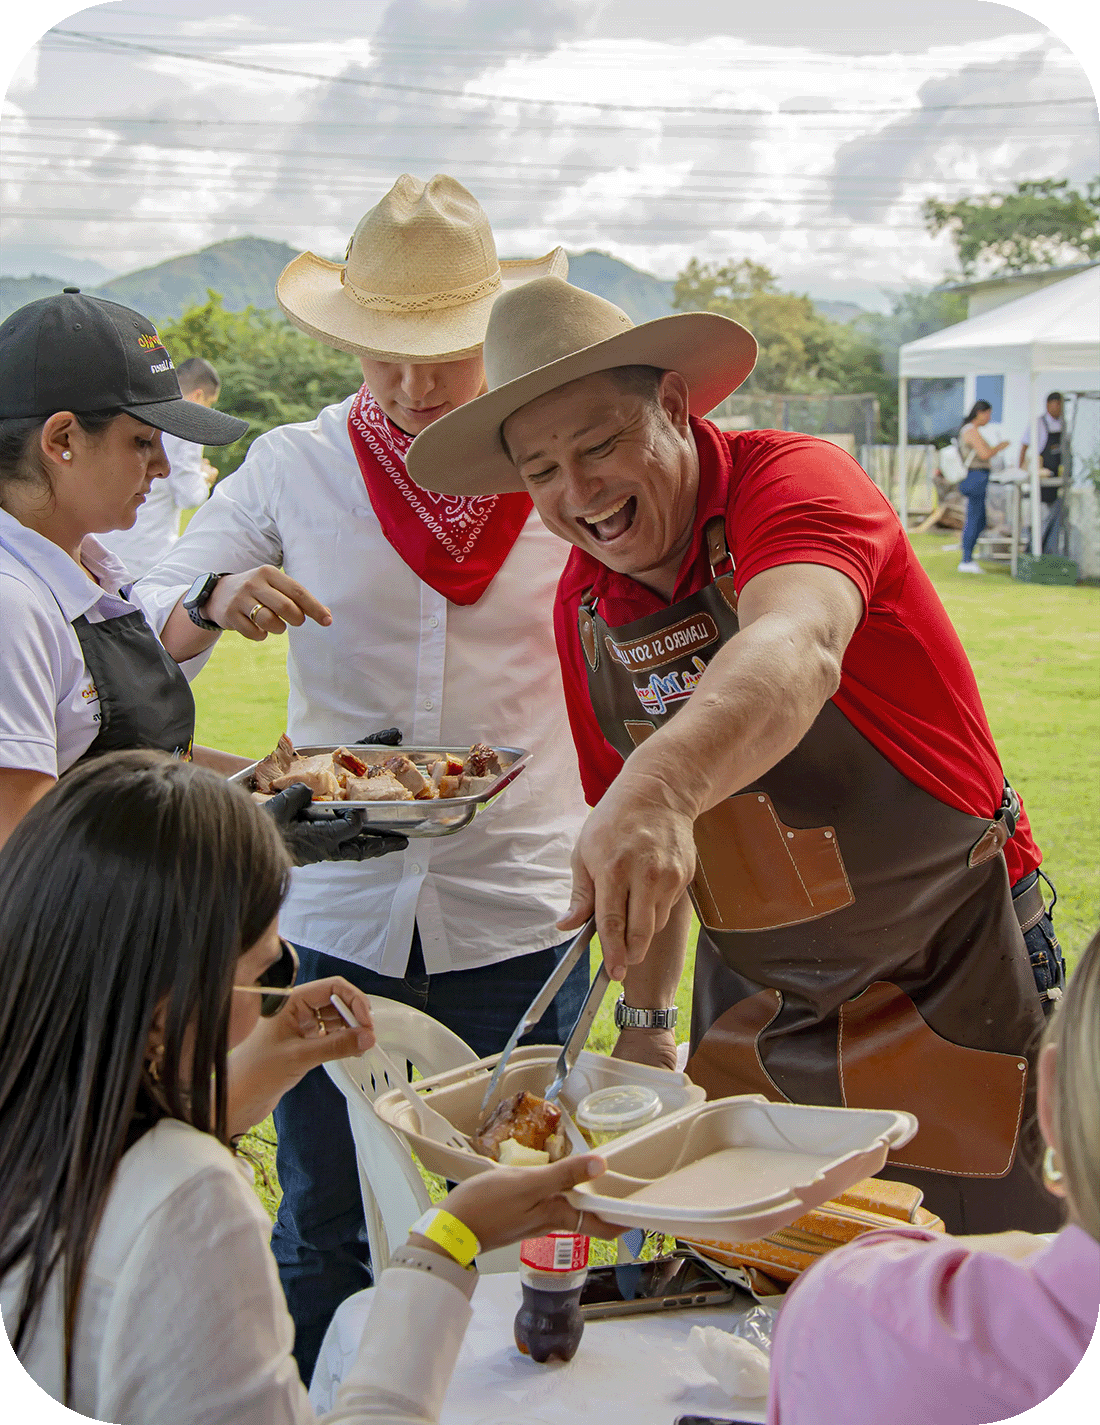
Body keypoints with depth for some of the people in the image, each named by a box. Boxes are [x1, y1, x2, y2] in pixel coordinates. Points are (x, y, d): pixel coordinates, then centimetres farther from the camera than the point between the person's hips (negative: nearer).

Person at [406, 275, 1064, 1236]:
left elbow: (794, 655, -43)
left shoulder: (793, 480, -19)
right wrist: (646, 1022, 7)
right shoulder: (584, 603, 1)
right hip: (752, 1005, 5)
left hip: (941, 983, -5)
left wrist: (659, 788, -60)